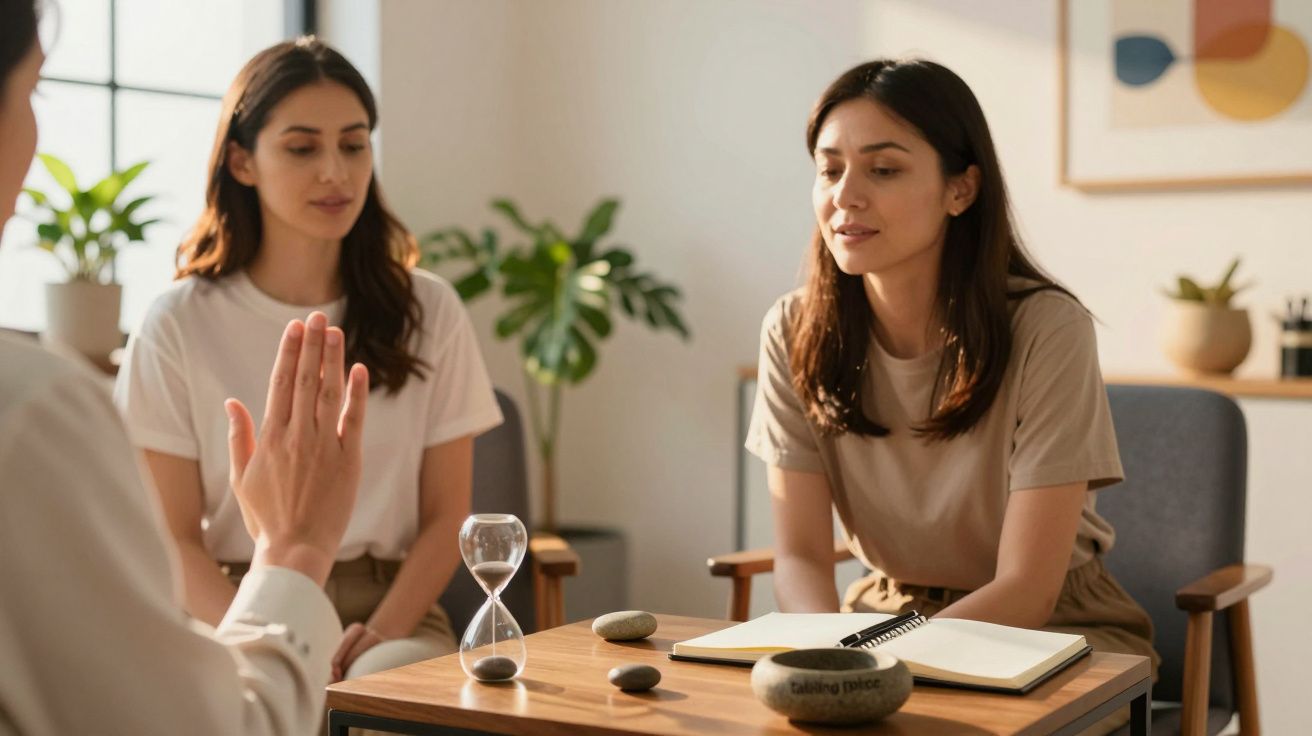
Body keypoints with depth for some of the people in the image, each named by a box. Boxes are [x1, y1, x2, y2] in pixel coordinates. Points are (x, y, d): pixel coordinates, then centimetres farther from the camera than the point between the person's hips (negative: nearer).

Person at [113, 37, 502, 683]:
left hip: (390, 607, 2)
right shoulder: (178, 326, 2)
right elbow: (173, 540, 1)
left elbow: (445, 516, 6)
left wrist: (380, 634, -11)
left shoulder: (427, 311, 7)